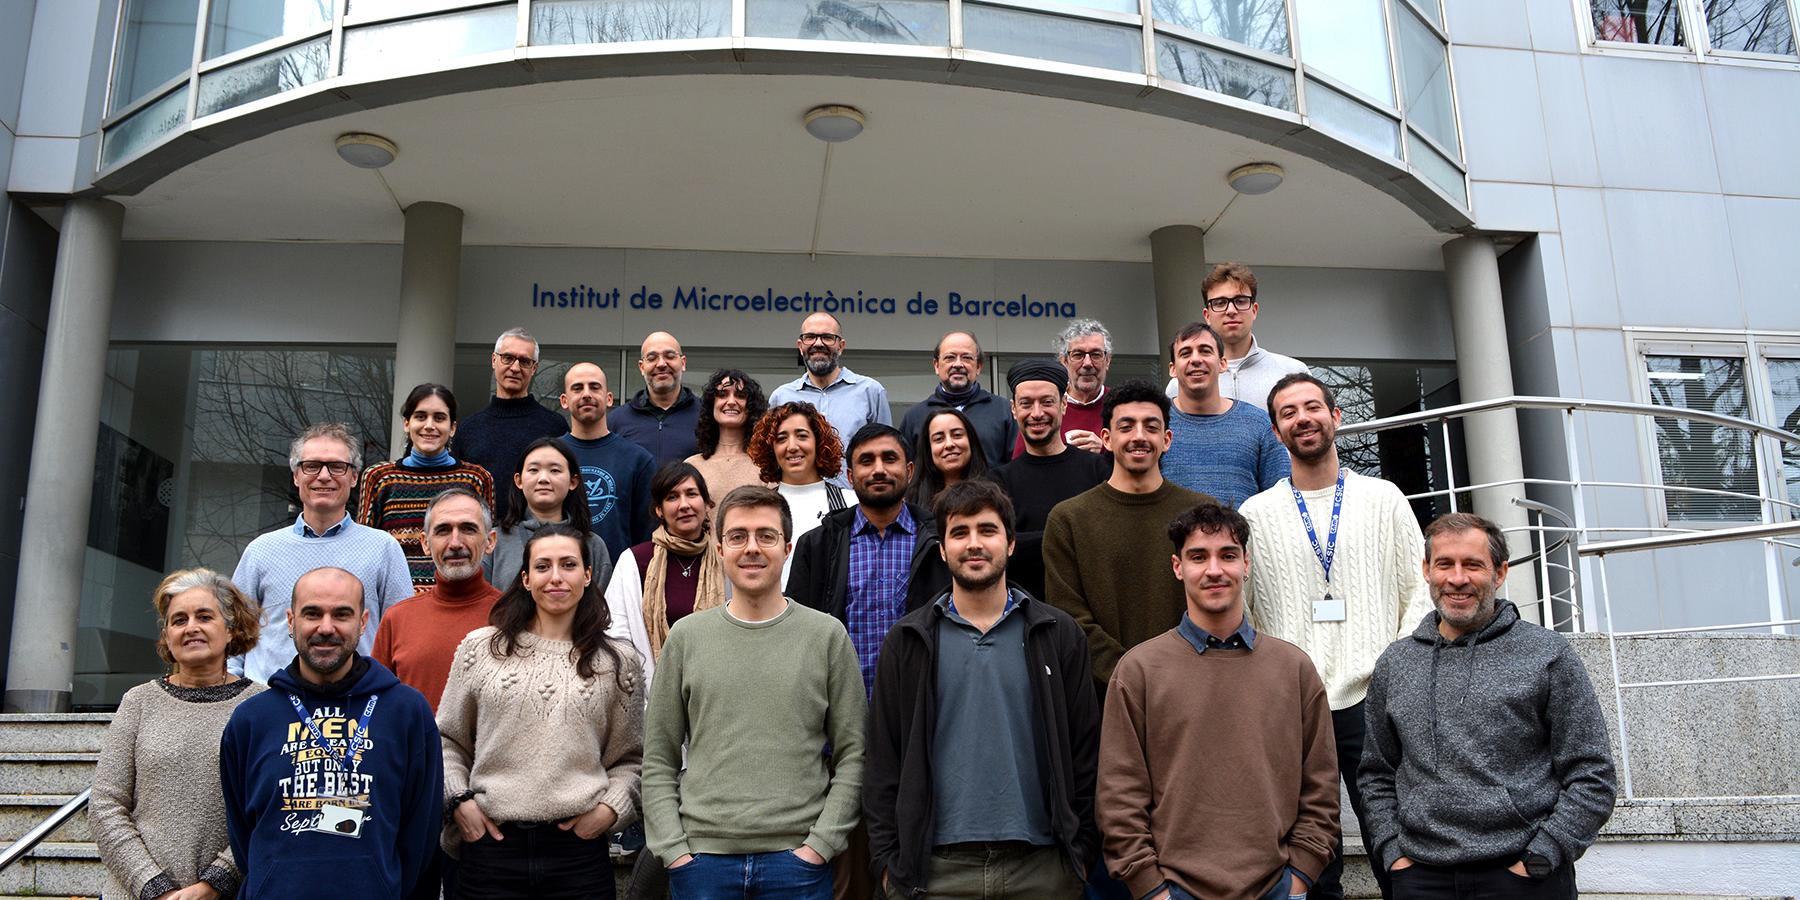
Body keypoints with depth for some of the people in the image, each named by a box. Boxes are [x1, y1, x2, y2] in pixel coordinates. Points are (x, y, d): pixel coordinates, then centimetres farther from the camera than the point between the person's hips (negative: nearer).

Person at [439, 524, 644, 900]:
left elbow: (630, 759, 11)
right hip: (490, 845, 0)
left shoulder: (618, 662, 7)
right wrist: (459, 799, 0)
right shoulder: (480, 648, 6)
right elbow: (447, 741, 13)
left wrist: (610, 808, -5)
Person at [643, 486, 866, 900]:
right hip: (701, 857, 1)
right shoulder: (686, 637, 5)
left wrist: (821, 843, -7)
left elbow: (852, 756, 1)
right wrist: (673, 849, -3)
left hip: (797, 856, -1)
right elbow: (658, 761, 6)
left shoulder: (827, 636, 2)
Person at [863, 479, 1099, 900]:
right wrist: (887, 858, -2)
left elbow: (1084, 751, 5)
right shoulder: (908, 641, 4)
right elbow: (883, 759, 4)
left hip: (1041, 866, 1)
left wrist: (1081, 851, 1)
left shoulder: (1058, 634, 5)